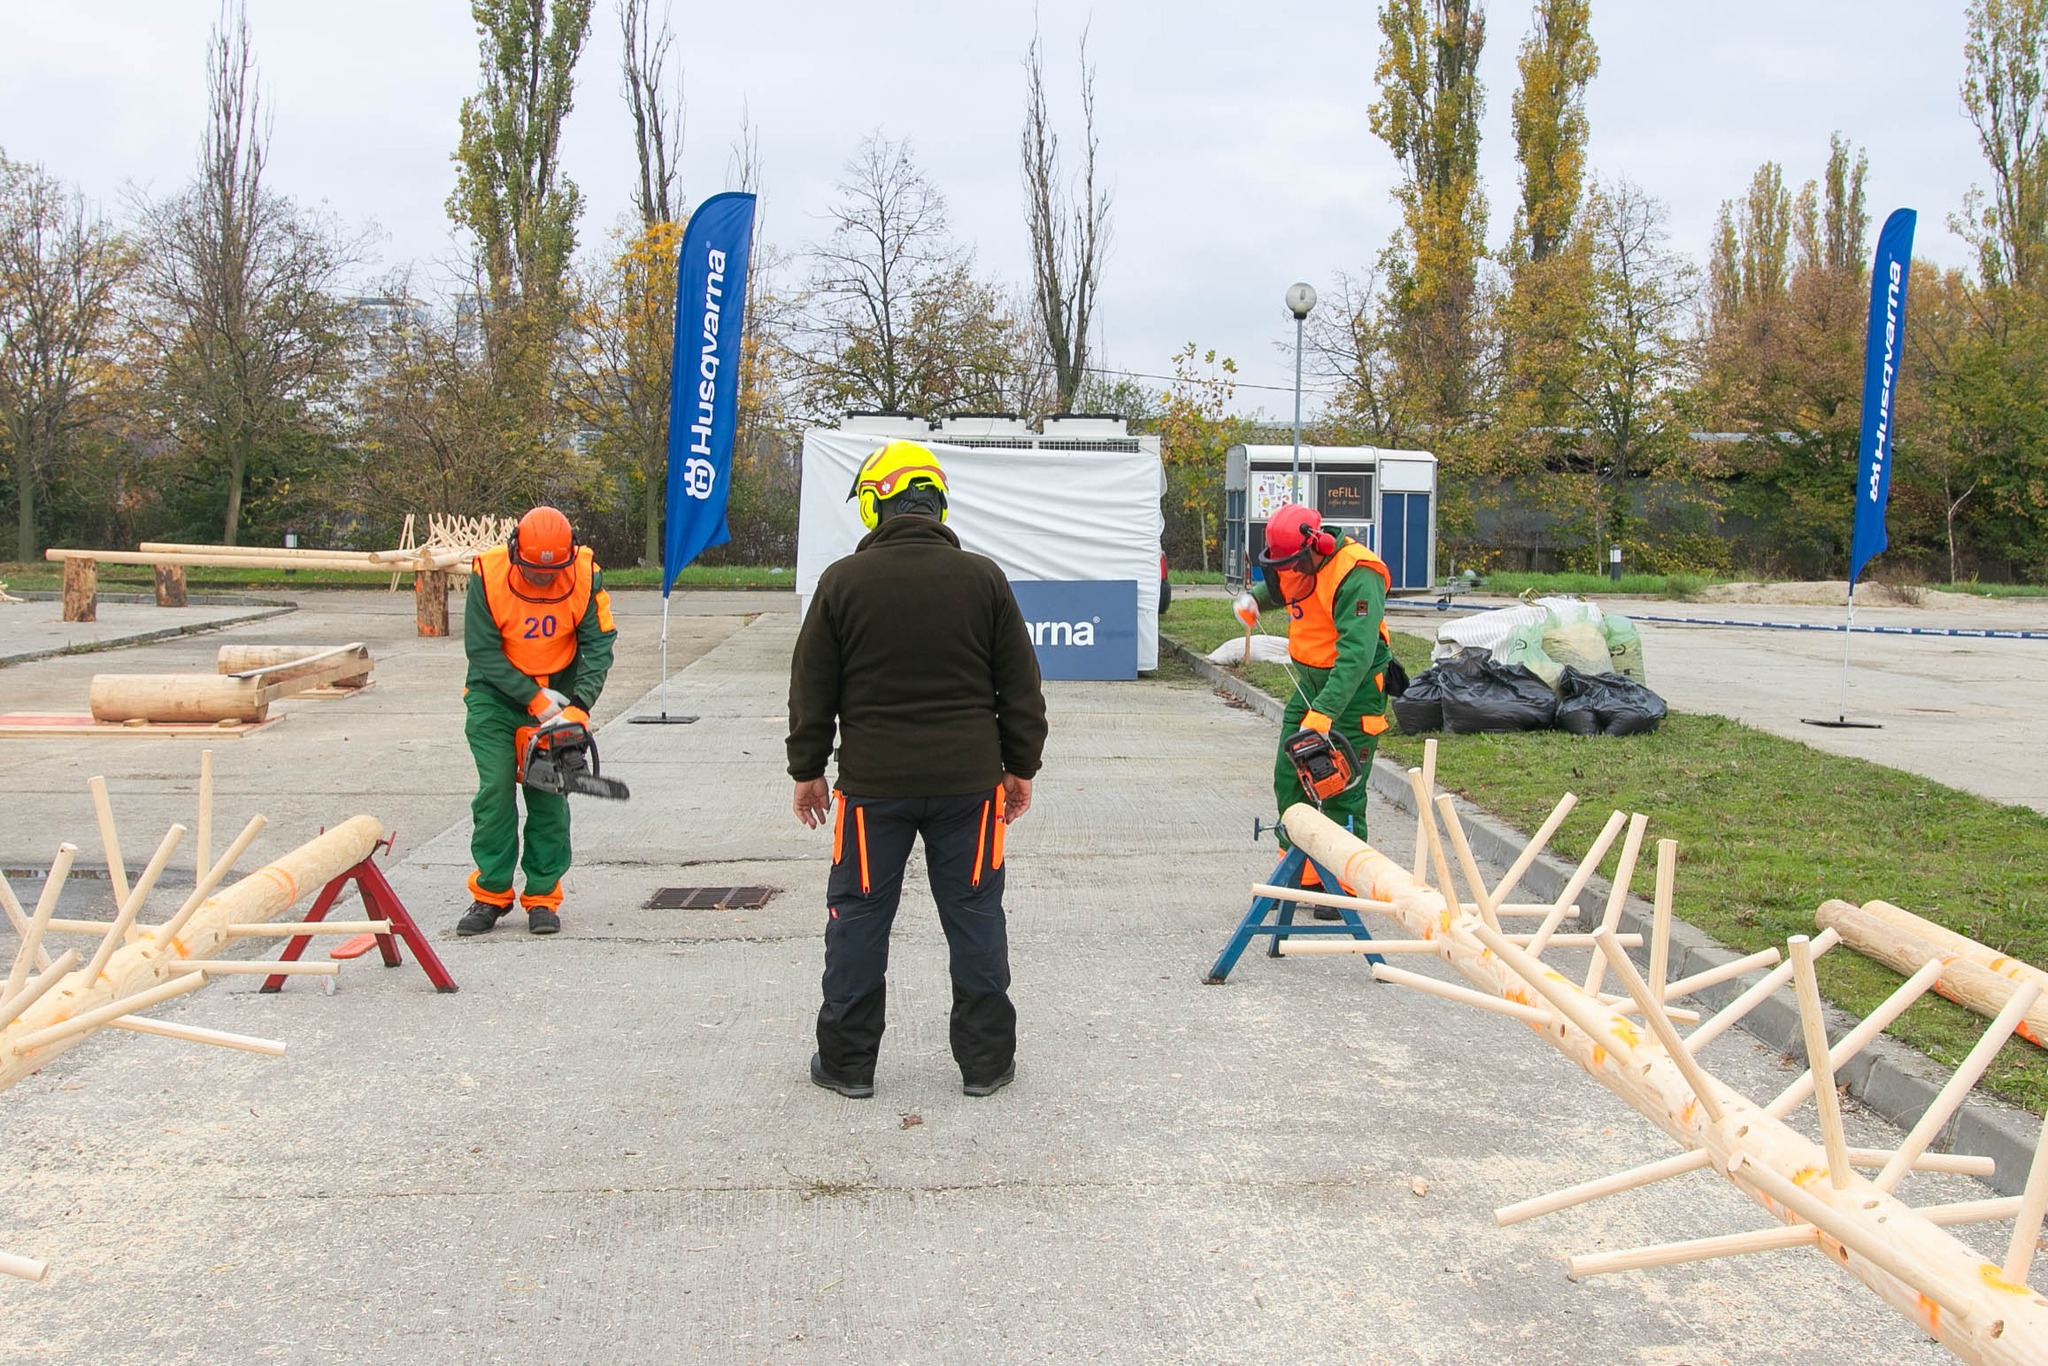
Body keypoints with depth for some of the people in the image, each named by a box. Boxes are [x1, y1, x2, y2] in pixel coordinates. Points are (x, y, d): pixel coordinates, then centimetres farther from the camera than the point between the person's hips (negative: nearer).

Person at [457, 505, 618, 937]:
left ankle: (543, 897, 6)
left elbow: (598, 645, -12)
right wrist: (534, 699, -20)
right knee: (496, 788, -8)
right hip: (496, 694, -1)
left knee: (548, 794, -2)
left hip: (558, 693, 1)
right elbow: (482, 651, -16)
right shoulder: (488, 574, -21)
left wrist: (580, 705, -24)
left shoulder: (586, 573, -17)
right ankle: (490, 895, 2)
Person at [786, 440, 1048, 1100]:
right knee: (975, 915, 9)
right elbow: (1020, 687, 4)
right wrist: (1020, 767, 14)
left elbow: (812, 689, 2)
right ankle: (986, 1059, 16)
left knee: (859, 915, 9)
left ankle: (847, 1060, 17)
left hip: (872, 781, -1)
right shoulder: (982, 578, -1)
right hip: (969, 780, 1)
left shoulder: (843, 581, -4)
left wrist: (807, 770, 12)